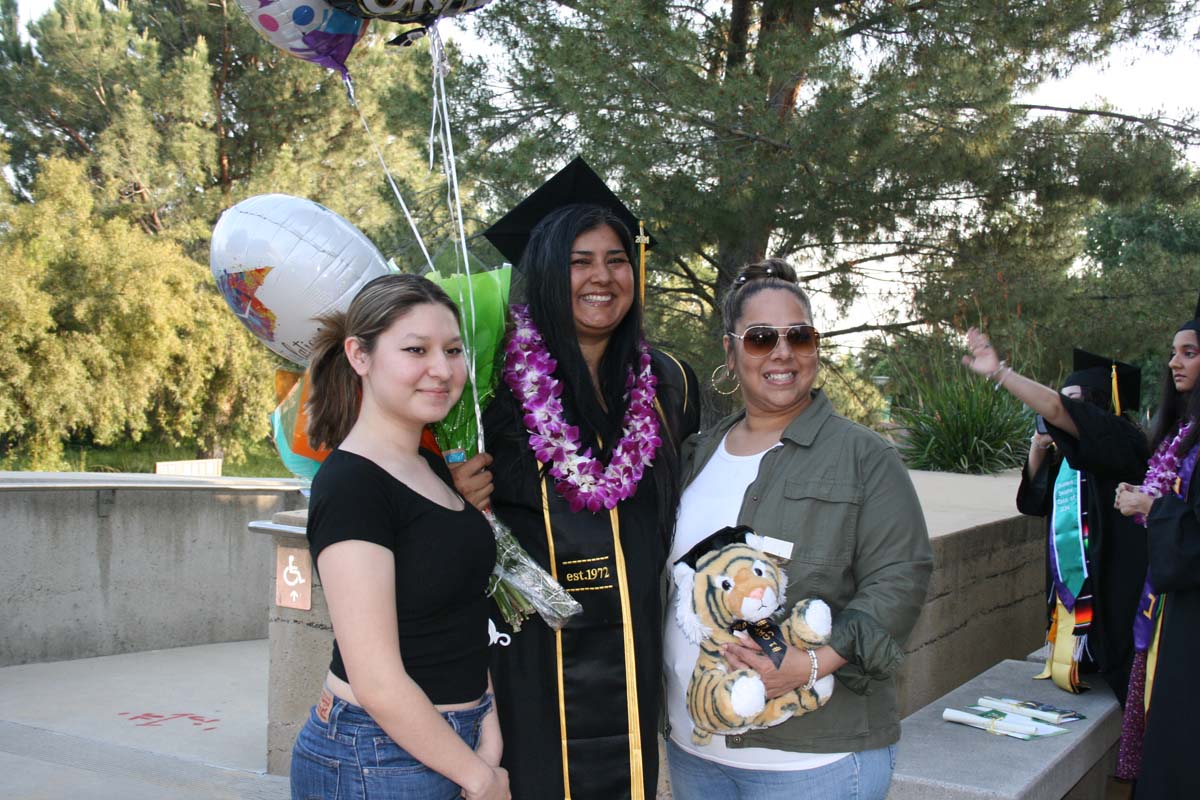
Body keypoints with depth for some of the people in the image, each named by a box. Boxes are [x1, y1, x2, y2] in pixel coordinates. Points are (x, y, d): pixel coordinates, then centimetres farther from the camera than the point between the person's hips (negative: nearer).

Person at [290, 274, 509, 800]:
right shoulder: (350, 485, -19)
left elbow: (460, 628, 10)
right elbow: (377, 681, -21)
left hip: (449, 741, 8)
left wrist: (488, 732, -3)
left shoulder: (433, 468, 7)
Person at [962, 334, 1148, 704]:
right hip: (1070, 593, 9)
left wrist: (998, 371, -28)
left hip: (1111, 594, -8)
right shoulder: (1067, 454, 15)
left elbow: (1056, 410, -26)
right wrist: (1038, 450, 4)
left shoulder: (1119, 438, -10)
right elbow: (1033, 501, 17)